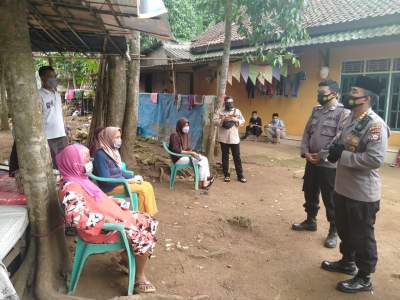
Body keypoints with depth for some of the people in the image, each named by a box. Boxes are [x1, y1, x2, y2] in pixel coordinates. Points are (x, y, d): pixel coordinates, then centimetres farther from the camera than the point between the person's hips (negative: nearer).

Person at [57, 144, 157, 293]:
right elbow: (76, 219, -35)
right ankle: (139, 278, 6)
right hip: (101, 228, -10)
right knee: (144, 236, -15)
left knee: (148, 223, 7)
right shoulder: (71, 189, -25)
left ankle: (126, 256, 24)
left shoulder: (80, 179, 6)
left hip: (110, 216, 10)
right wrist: (105, 219, -28)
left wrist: (115, 201, 7)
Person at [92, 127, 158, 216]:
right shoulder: (101, 154, -18)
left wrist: (133, 178, 0)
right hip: (110, 187, -8)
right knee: (143, 189, -18)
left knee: (147, 185, -7)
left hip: (120, 181, 8)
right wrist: (128, 181, -19)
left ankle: (150, 215, -6)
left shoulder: (113, 151, 9)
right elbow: (105, 179, -22)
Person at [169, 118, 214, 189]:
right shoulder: (174, 136, -16)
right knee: (202, 162, -17)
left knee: (204, 159, -9)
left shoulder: (186, 135, 10)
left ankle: (206, 181, -12)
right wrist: (190, 153, -23)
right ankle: (202, 182, -4)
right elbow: (176, 150, -24)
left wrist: (193, 152, -4)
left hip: (185, 156, 8)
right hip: (178, 158, -8)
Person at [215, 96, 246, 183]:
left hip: (234, 138, 0)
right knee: (225, 157, 7)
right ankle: (226, 175, 17)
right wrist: (223, 119, -17)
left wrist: (236, 120, -13)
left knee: (237, 156, 3)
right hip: (223, 138, 0)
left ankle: (240, 175, 10)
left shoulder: (237, 111, 5)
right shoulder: (220, 111, 4)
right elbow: (215, 121, -3)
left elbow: (243, 121, 4)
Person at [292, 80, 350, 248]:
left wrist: (321, 156, -17)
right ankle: (310, 221, 37)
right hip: (311, 162, 7)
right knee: (309, 194, 18)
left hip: (329, 165, -7)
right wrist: (305, 152, -3)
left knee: (330, 200, 4)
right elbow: (306, 133, 10)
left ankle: (333, 231, 20)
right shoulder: (316, 111, 11)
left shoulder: (343, 113, -11)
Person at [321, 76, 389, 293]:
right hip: (342, 188, 9)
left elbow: (375, 159, -29)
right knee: (344, 230, 24)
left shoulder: (375, 125, -20)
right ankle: (347, 262, 44)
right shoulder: (351, 119, 8)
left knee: (362, 236, 8)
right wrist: (335, 148, -3)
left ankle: (364, 279, 26)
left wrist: (342, 156, -22)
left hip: (362, 194, -9)